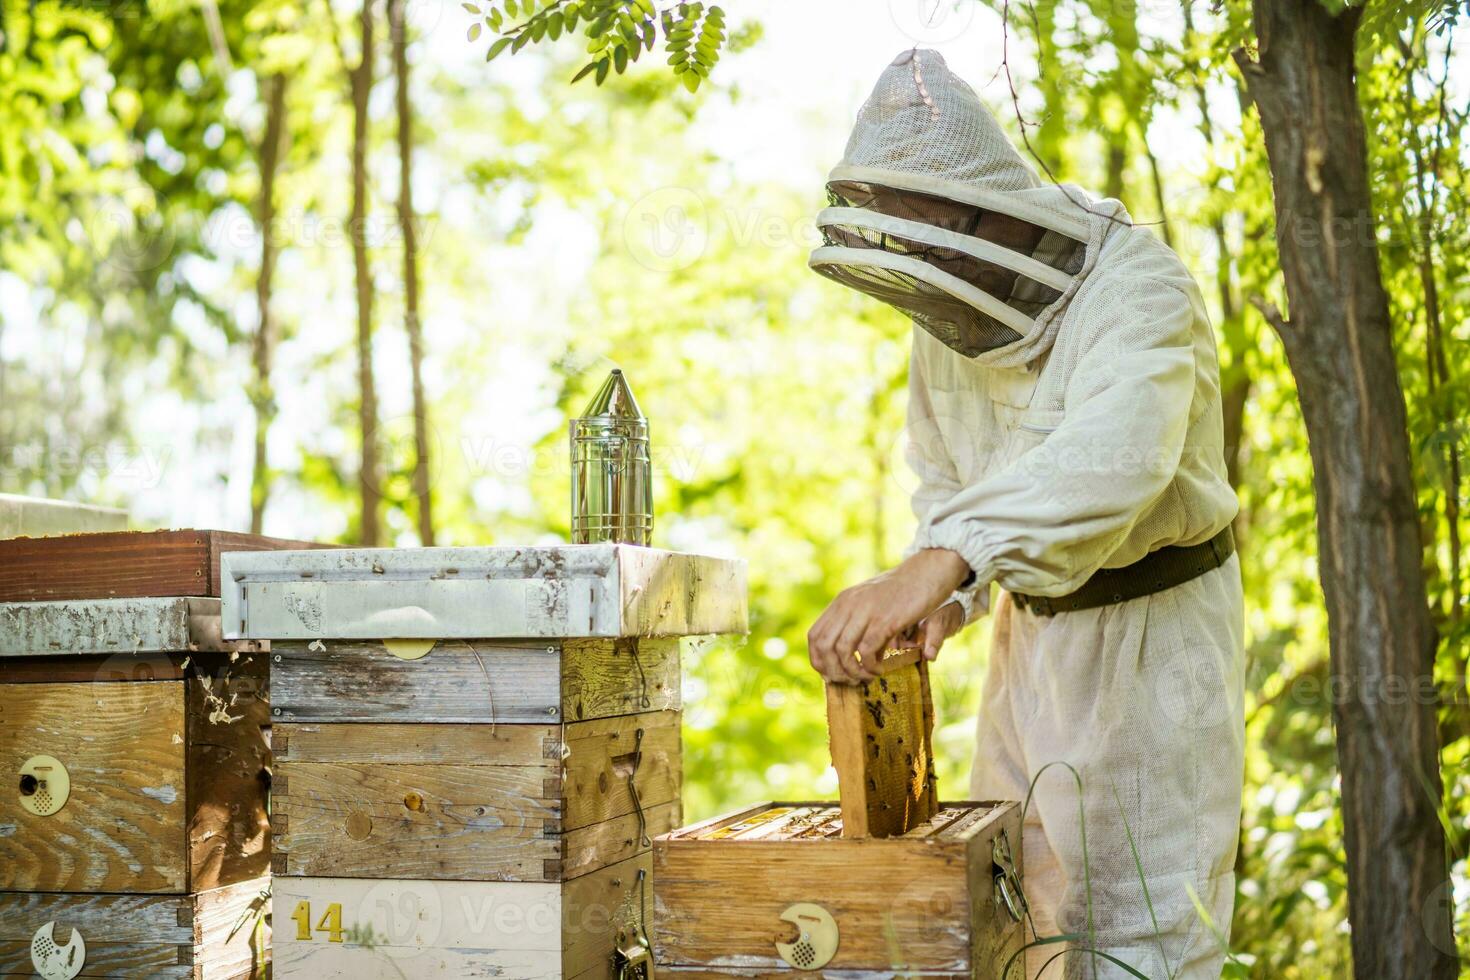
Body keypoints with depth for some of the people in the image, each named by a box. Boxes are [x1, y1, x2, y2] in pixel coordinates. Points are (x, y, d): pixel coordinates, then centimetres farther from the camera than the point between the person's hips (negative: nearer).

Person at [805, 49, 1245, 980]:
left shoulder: (1135, 287, -26)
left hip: (1153, 623, -7)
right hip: (1036, 624, 7)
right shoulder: (946, 317, -2)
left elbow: (1114, 453, -46)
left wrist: (940, 563, -60)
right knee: (1008, 904, 13)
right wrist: (948, 601, -13)